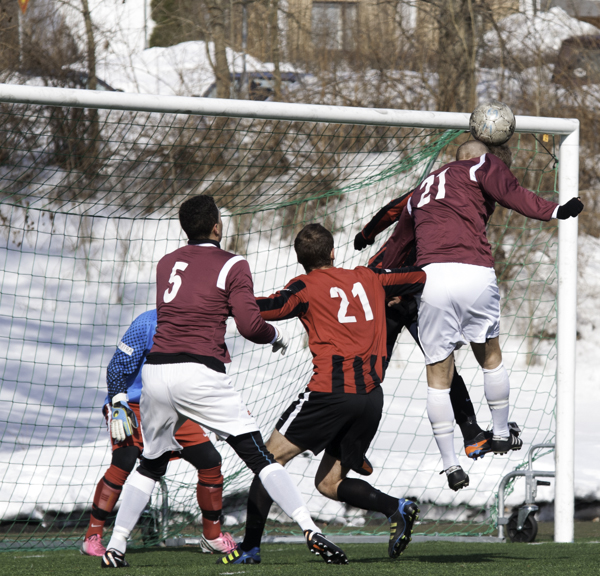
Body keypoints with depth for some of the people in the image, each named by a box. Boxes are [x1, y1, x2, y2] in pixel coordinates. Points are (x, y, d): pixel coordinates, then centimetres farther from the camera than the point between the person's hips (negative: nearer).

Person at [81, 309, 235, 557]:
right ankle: (92, 537, -17)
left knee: (210, 461, -2)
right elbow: (118, 366, -16)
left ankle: (212, 537, 16)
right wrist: (117, 405, -24)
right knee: (124, 462, -26)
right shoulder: (148, 323, -18)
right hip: (134, 406, -6)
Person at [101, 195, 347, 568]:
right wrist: (277, 335, 13)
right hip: (200, 373, -5)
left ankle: (115, 546, 15)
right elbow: (250, 325, -6)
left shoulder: (166, 264, 18)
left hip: (156, 370, 5)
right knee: (259, 455, -4)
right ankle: (310, 530, -14)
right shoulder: (232, 265, 2)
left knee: (151, 465, 20)